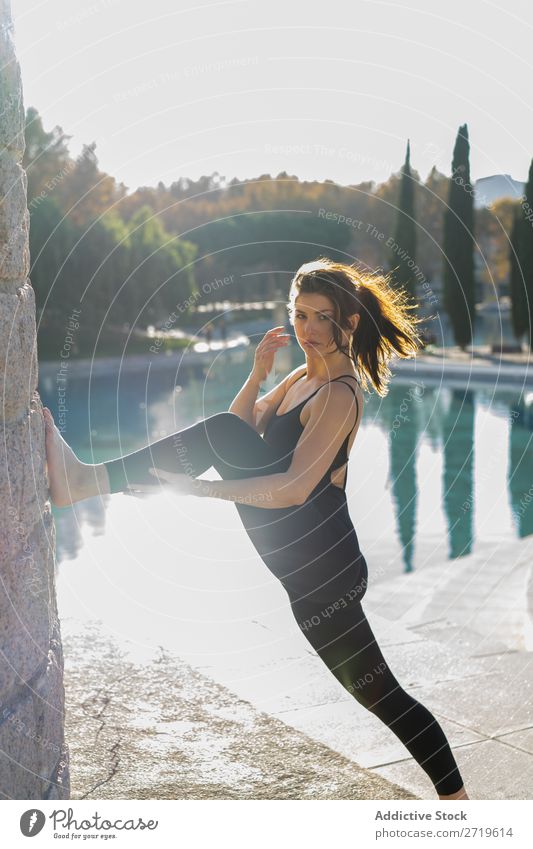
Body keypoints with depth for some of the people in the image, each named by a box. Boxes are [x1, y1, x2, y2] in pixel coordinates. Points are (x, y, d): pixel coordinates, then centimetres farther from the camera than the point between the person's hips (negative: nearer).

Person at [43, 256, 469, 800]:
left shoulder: (340, 394, -16)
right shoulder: (305, 377, 12)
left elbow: (294, 489, -26)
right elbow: (244, 424, 15)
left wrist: (197, 488, -29)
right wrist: (257, 375, -2)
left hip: (317, 564, -8)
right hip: (307, 556, 8)